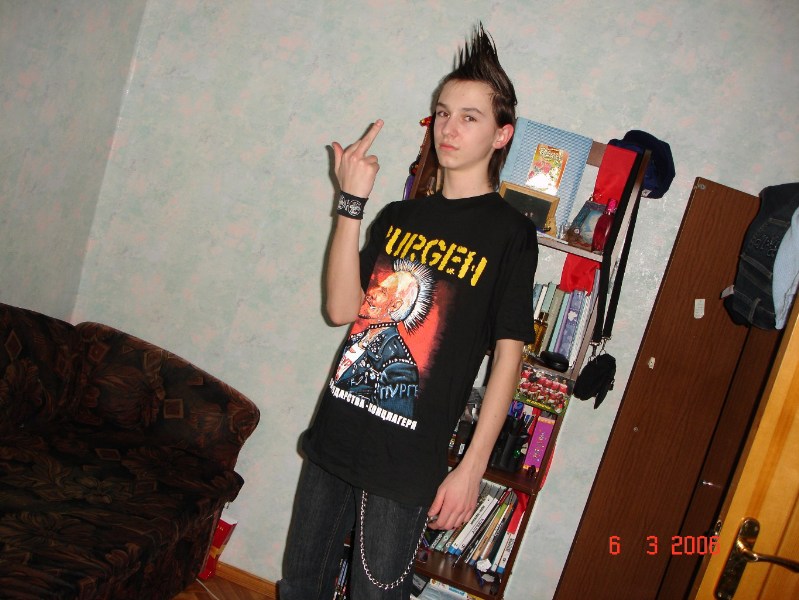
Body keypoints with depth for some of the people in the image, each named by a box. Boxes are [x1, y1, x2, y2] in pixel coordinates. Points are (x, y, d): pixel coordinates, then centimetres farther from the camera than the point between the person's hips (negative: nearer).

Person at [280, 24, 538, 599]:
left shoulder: (510, 232, -5)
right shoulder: (399, 215, 9)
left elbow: (509, 354, -8)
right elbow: (341, 308, -3)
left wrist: (473, 467, -12)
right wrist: (352, 201, -11)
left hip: (408, 463, -5)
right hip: (335, 436, 5)